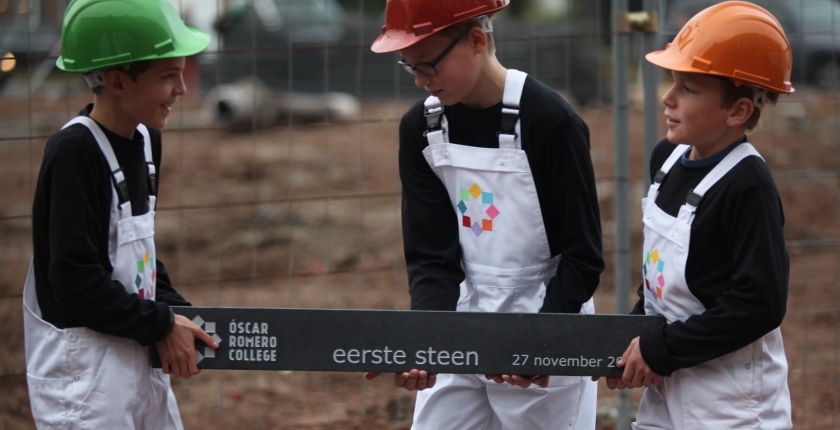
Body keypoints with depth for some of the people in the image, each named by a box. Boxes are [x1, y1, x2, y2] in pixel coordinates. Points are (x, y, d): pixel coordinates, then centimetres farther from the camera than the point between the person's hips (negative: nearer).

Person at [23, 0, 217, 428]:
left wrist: (174, 311, 4)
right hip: (82, 373, -9)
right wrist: (161, 325, -15)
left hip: (138, 357, 9)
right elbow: (75, 281, -22)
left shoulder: (145, 139, 7)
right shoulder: (74, 153, -19)